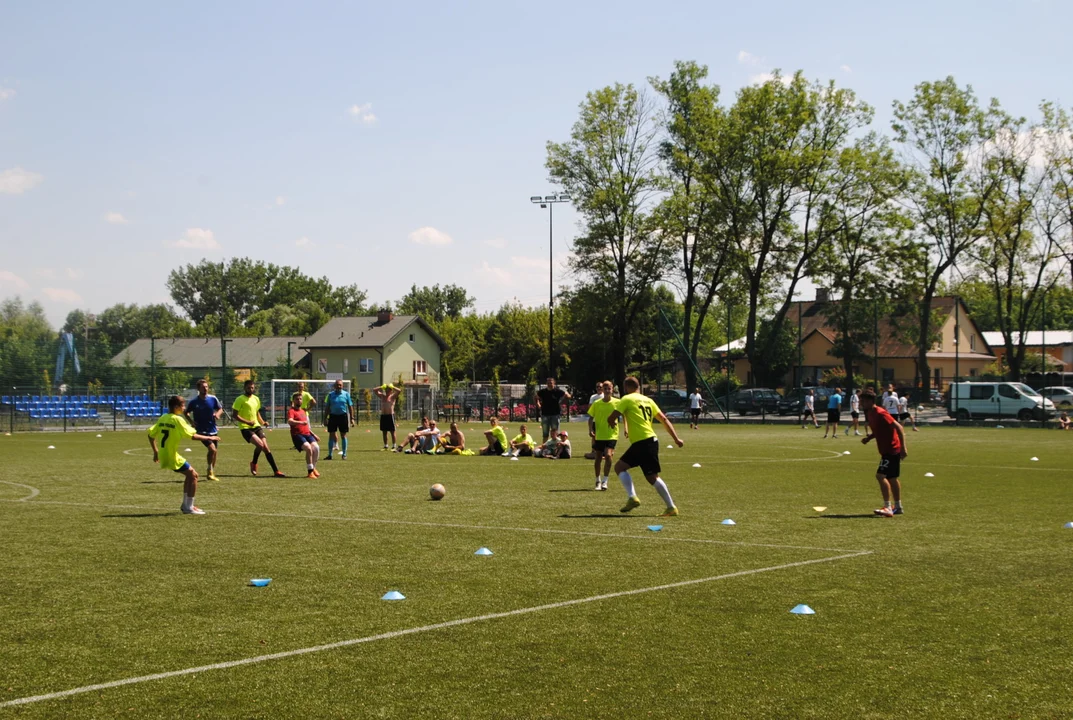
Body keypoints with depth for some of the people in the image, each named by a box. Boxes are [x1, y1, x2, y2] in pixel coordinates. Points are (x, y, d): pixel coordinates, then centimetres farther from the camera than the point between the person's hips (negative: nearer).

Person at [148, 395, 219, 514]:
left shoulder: (163, 418, 9)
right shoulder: (177, 419, -14)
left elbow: (151, 434, 14)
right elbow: (192, 436, -17)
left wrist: (155, 451, 22)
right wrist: (208, 437, -6)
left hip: (163, 456, 8)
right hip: (172, 457, -8)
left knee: (189, 474, 20)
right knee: (193, 475, 1)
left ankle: (185, 504, 23)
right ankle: (189, 508, 1)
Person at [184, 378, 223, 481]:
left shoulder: (213, 399, -2)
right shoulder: (194, 402, -7)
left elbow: (220, 409, 11)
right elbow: (186, 412, 7)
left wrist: (218, 414, -11)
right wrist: (192, 422, -9)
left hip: (213, 430, 4)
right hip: (202, 431, -4)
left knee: (215, 453, 11)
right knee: (212, 449, -21)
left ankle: (212, 473, 29)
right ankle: (210, 470, -2)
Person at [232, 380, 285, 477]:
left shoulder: (256, 399, 14)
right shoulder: (240, 399, -6)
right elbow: (234, 415, -11)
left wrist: (262, 422, 10)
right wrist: (247, 422, -20)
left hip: (256, 426, 6)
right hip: (245, 428, -6)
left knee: (266, 448, -1)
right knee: (260, 444, -25)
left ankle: (276, 471, 9)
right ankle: (254, 463, -2)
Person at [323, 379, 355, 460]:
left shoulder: (346, 394, 3)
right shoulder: (331, 394, 5)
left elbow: (350, 406, 5)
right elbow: (327, 407, 9)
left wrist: (352, 418, 0)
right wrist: (326, 418, 3)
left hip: (343, 416, -1)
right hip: (333, 416, 1)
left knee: (343, 435, 4)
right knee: (331, 435, 1)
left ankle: (344, 454, 13)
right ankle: (330, 455, 8)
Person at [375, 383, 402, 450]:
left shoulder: (393, 396, 0)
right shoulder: (382, 396, 14)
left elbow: (399, 391, -13)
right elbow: (375, 390, 18)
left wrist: (392, 387, -4)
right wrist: (382, 387, 10)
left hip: (390, 415, -5)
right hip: (383, 415, 5)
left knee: (392, 432, -4)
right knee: (384, 432, 9)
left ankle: (393, 446, -1)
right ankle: (385, 446, 17)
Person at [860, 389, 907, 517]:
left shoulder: (880, 413, -20)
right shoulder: (870, 413, 8)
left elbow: (898, 427, -22)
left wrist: (903, 447, -25)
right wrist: (868, 438, 6)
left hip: (891, 450, -10)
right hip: (887, 450, 10)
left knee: (881, 475, -16)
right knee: (891, 478, 17)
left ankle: (887, 508, -14)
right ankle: (898, 507, 28)